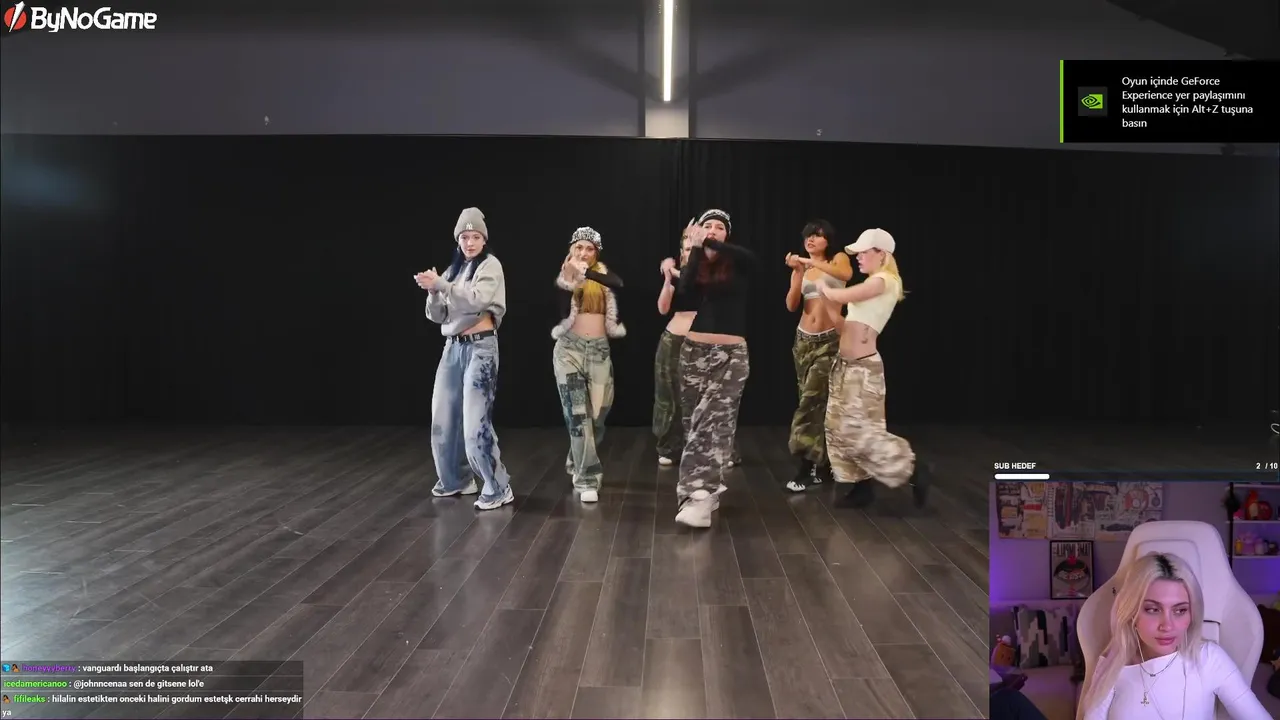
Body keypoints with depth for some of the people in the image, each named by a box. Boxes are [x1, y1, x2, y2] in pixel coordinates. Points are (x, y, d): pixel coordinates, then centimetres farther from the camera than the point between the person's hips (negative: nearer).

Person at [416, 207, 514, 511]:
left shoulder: (491, 265, -3)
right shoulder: (453, 270, 15)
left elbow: (476, 301, -21)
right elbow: (437, 316, 10)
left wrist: (440, 285, -23)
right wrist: (433, 292, -8)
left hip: (480, 348, -7)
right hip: (452, 348, 7)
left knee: (476, 422, -10)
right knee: (444, 418, 11)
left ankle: (498, 488, 0)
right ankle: (454, 480, 27)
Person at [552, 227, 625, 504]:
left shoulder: (602, 273, 7)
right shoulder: (563, 275, 2)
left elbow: (619, 284, -18)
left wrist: (587, 273, -33)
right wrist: (569, 277, -30)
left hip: (599, 350, 3)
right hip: (569, 348, -3)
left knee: (598, 412, 7)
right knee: (577, 413, -9)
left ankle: (578, 463, 31)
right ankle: (587, 479, -6)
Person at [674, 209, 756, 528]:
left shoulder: (737, 264, 1)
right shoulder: (694, 265, 7)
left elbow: (750, 257, -23)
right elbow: (685, 289, -14)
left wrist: (708, 244, -25)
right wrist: (696, 248, -20)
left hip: (731, 354, -4)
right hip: (694, 351, 4)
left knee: (714, 419, -16)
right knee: (696, 420, 8)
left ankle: (700, 496, -22)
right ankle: (708, 488, 23)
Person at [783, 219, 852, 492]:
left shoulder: (838, 258, 0)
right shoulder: (801, 269, 10)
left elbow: (847, 274, -26)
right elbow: (791, 306, -4)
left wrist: (812, 263, -29)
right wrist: (798, 273, -15)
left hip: (829, 340, -5)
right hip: (803, 339, 5)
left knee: (812, 400, -13)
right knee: (813, 401, 8)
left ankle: (807, 466, -9)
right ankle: (821, 464, 16)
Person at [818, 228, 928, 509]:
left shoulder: (884, 280, -10)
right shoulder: (872, 286, 17)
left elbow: (842, 295, -18)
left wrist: (824, 289, 2)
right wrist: (829, 306, 7)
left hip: (863, 367, -10)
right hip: (845, 364, 10)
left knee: (861, 431, -9)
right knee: (840, 428, 9)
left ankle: (914, 472, 6)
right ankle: (862, 487, 18)